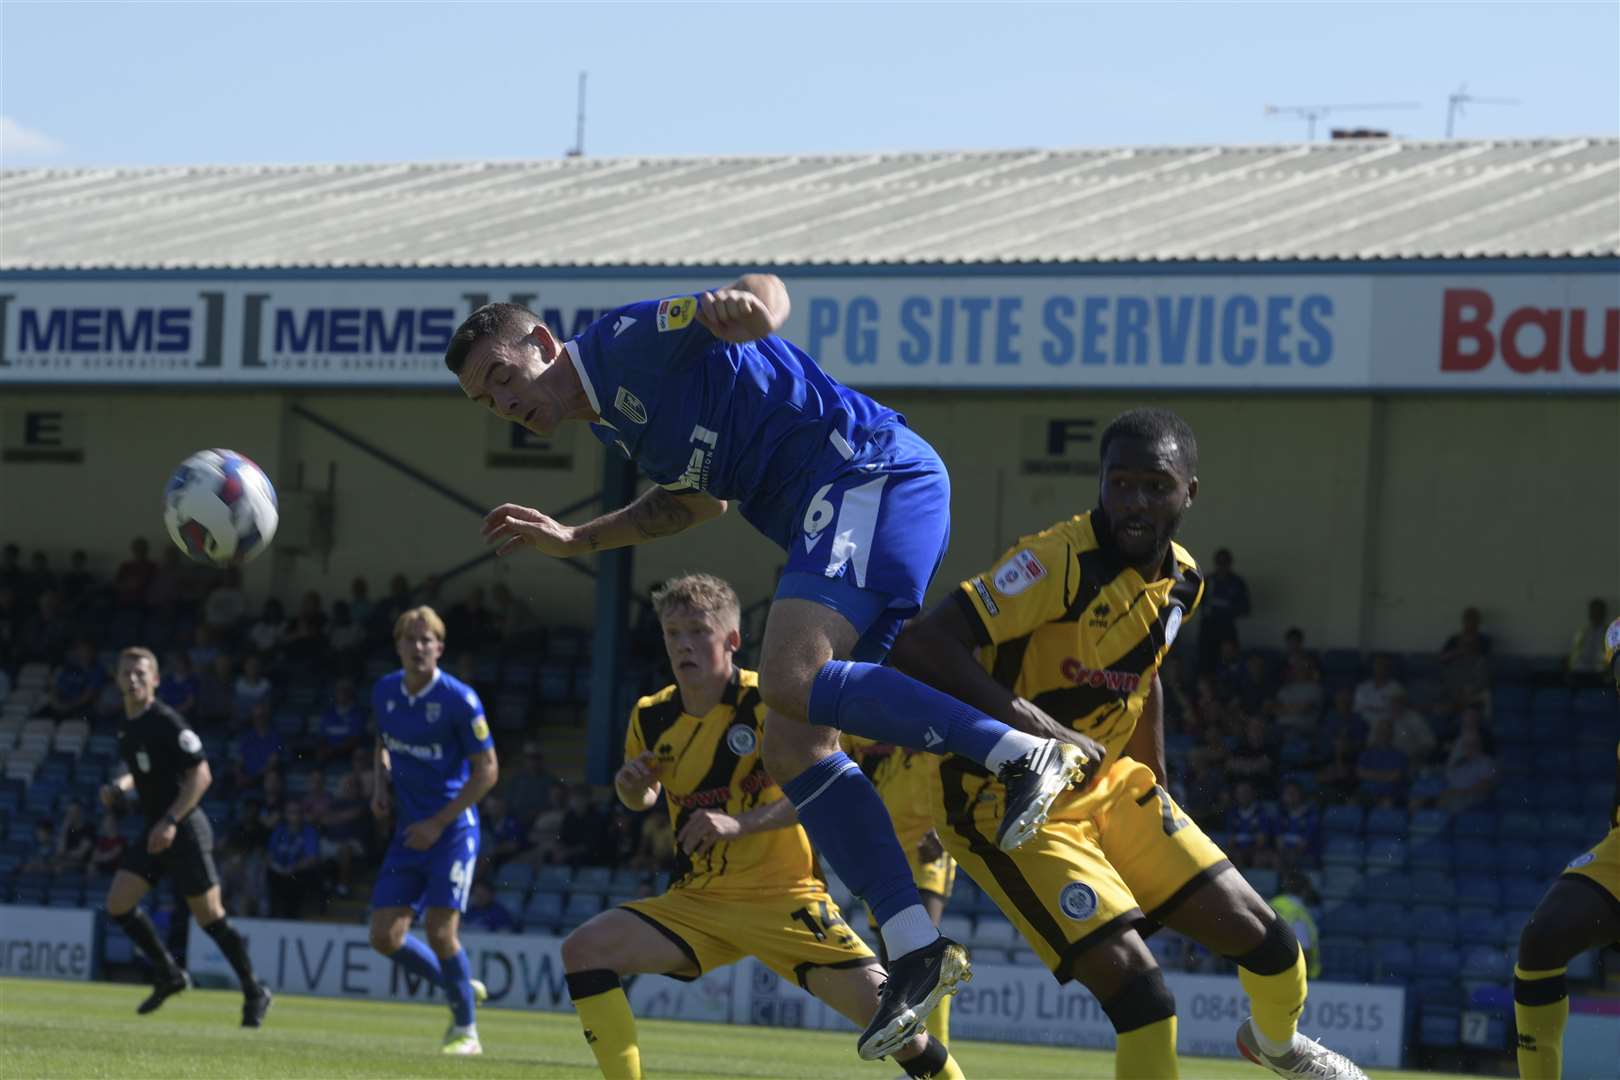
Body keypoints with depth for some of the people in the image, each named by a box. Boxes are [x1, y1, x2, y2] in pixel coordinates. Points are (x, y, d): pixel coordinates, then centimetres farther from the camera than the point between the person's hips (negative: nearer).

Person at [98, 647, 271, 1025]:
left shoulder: (166, 722, -16)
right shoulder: (127, 725, 10)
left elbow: (201, 775, -18)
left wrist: (171, 821, -22)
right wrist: (117, 788, 5)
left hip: (184, 830, -8)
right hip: (154, 831, 8)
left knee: (210, 916, -5)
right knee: (118, 904, 0)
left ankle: (254, 993, 7)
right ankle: (169, 975, 14)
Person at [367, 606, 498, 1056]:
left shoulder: (459, 699, -14)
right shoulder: (384, 692, 4)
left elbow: (487, 769, -10)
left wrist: (438, 823, -14)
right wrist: (382, 786, 3)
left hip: (452, 829, -6)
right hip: (409, 829, 6)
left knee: (439, 930, -14)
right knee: (385, 936, -1)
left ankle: (466, 1029, 5)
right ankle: (462, 988, 23)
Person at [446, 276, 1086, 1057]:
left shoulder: (628, 341, -5)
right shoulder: (612, 421, 23)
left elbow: (768, 290, -17)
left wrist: (745, 302, -43)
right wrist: (572, 540, 32)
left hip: (873, 473, -10)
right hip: (832, 519, 10)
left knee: (790, 680, -27)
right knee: (792, 747, 0)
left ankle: (1026, 755, -28)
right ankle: (914, 951, -7)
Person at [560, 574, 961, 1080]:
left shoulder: (766, 701, -13)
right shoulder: (651, 719, 1)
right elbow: (643, 800, 22)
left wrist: (740, 823, -37)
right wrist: (631, 786, -3)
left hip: (783, 895, -4)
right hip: (696, 903, 4)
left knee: (877, 1002, -19)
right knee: (583, 949, -16)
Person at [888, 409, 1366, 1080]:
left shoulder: (1181, 583, 1)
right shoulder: (1060, 561, -25)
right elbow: (921, 646, -32)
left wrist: (1155, 788, 25)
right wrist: (1015, 713, -41)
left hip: (1107, 788, 8)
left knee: (1259, 936, 10)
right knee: (1136, 985, -22)